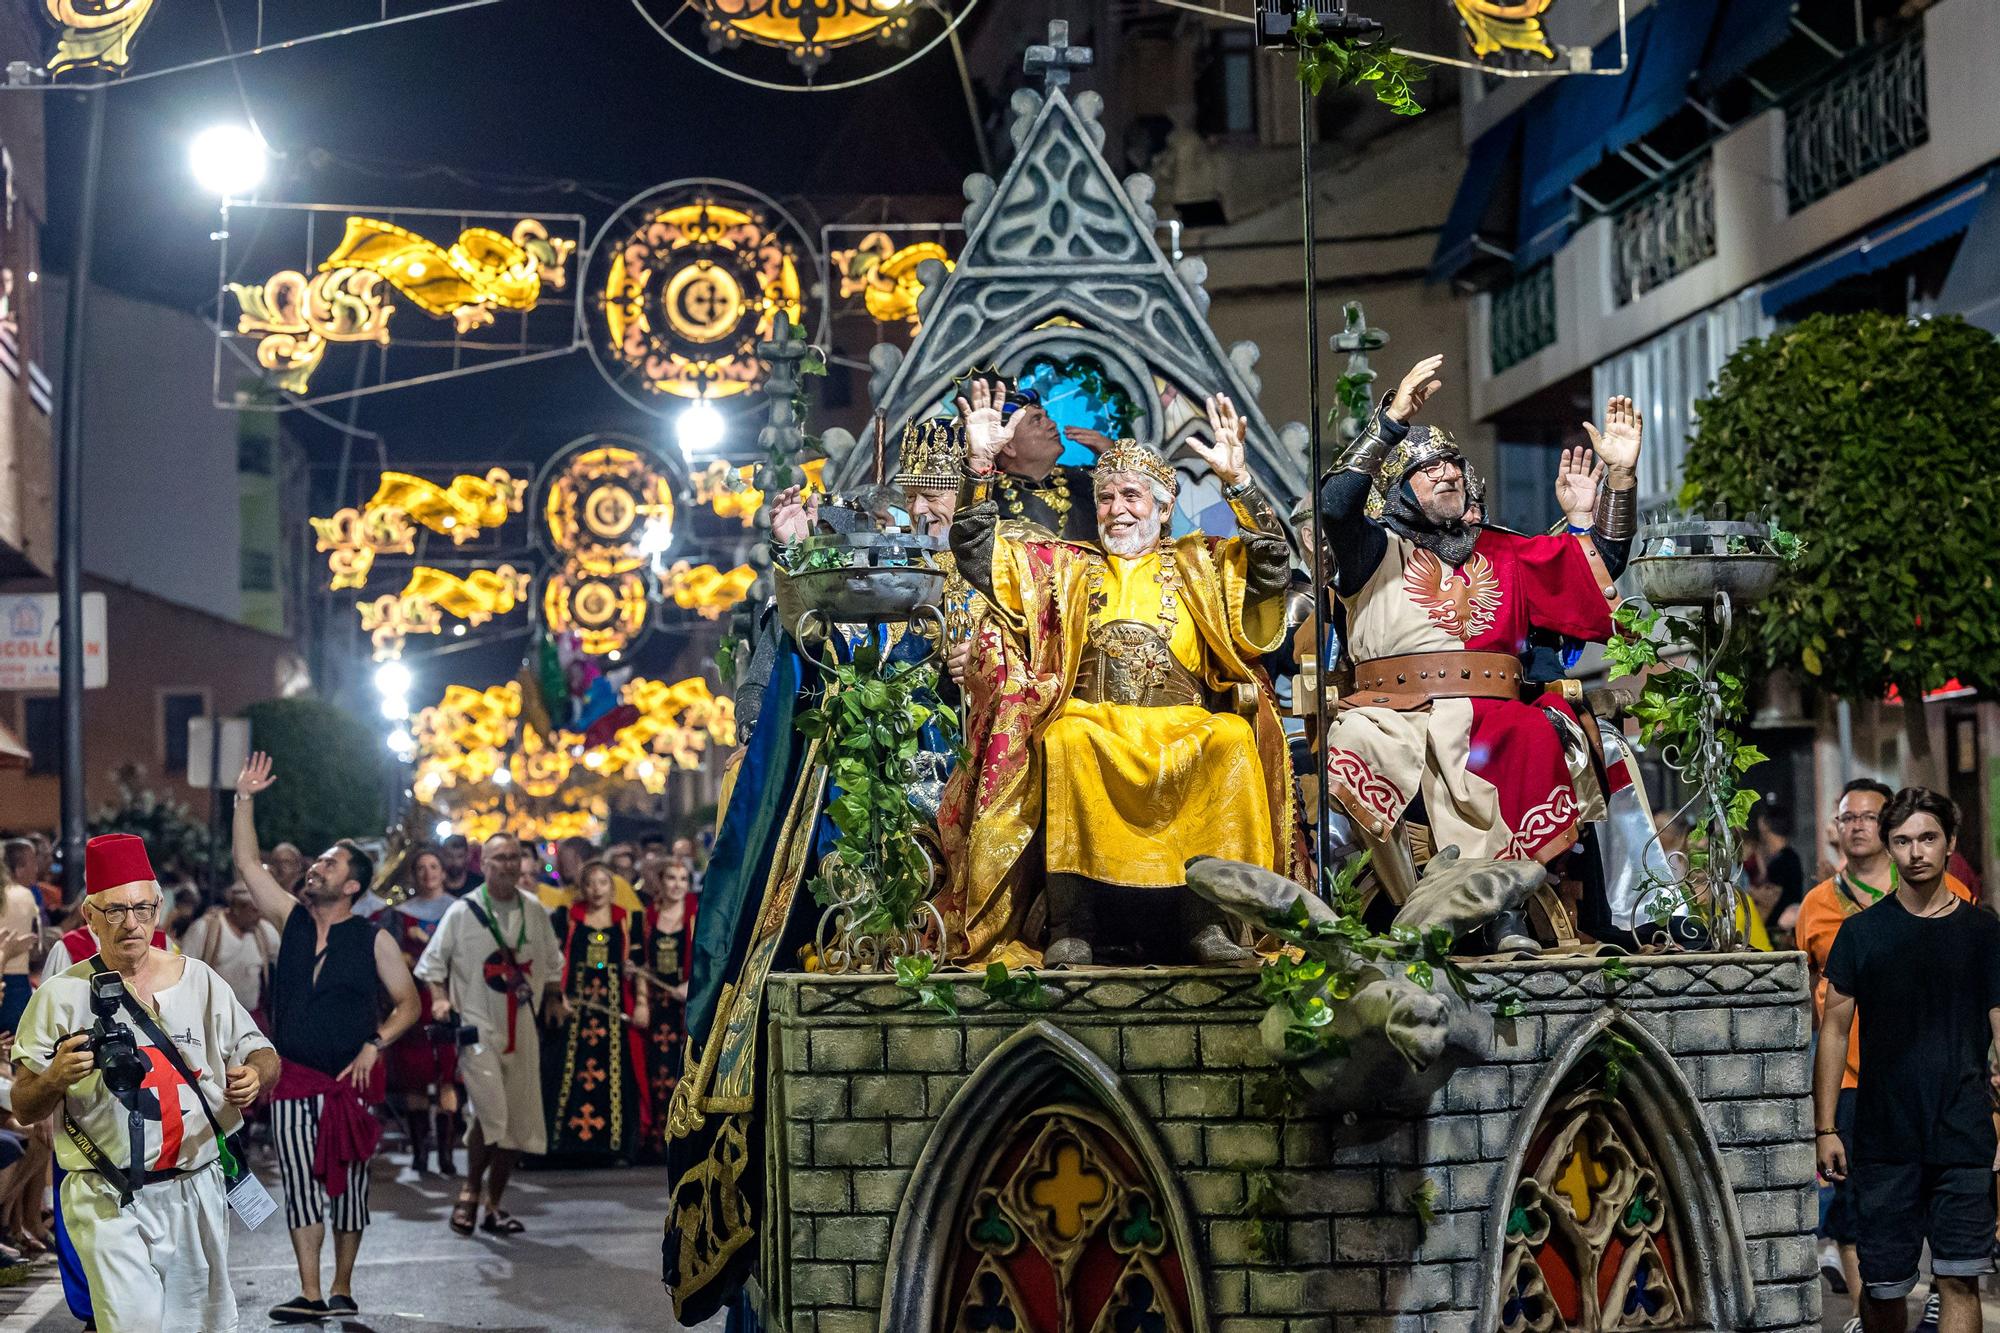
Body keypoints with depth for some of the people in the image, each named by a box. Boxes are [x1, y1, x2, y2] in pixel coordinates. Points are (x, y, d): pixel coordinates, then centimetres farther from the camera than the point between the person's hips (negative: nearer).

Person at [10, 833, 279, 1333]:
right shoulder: (61, 996, -2)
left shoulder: (197, 979, 6)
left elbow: (262, 1055, 12)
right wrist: (55, 1078, -22)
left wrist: (255, 1075, -12)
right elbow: (24, 1108, 0)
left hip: (199, 1192, 3)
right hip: (110, 1203, -3)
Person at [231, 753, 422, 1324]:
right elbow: (247, 862, 4)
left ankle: (342, 1290, 15)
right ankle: (310, 1296, -1)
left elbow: (407, 1003, 3)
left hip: (351, 1079, -2)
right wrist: (245, 800, -2)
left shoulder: (373, 940, -1)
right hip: (294, 1081, 2)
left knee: (349, 1187, 4)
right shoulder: (292, 919, 7)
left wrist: (373, 1046, -10)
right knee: (301, 1186, -2)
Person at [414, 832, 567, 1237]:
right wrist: (440, 998, -12)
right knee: (490, 1113, -20)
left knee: (519, 1121, 6)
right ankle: (470, 1190, 1)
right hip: (477, 1025, -5)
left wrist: (554, 999, 11)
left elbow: (552, 961, 22)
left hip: (521, 1027, 5)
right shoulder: (462, 912, -4)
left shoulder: (534, 912, 8)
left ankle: (494, 1205, 18)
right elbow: (432, 962, 2)